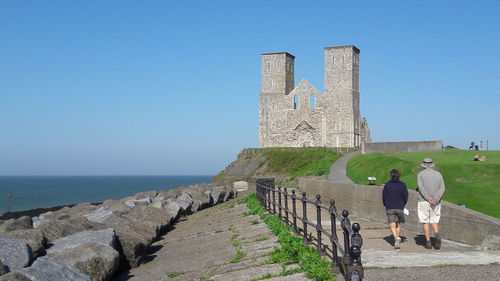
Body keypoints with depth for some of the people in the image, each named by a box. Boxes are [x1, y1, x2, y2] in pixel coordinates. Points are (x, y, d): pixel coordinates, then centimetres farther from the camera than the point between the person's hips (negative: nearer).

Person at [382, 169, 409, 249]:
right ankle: (397, 242, 19)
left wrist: (386, 205, 15)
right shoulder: (402, 185, -1)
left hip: (390, 208, -2)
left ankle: (396, 238, -29)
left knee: (392, 225, -4)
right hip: (400, 208, 2)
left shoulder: (387, 184, -2)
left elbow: (383, 196, 0)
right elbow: (406, 196, -1)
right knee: (398, 224, 17)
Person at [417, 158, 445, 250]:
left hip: (423, 201, -2)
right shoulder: (438, 174, 8)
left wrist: (428, 198, -19)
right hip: (436, 203, 3)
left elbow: (421, 187, -14)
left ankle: (428, 242, 2)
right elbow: (442, 188, -3)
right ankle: (437, 235, -15)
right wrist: (436, 199, -13)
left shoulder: (420, 174, 0)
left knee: (425, 222, 5)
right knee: (434, 221, 12)